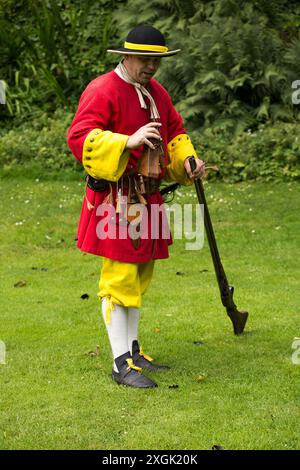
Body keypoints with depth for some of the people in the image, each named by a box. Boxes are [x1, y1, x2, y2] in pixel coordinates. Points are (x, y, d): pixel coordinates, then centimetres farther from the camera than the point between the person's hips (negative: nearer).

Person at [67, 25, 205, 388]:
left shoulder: (156, 92, 14)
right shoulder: (102, 90, -12)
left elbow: (175, 131, 26)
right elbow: (78, 137, -22)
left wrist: (187, 160, 7)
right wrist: (129, 141, -31)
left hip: (148, 197, 9)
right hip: (116, 199, -9)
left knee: (140, 275, 15)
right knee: (120, 277, -8)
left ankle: (133, 351, 26)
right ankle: (121, 364, -4)